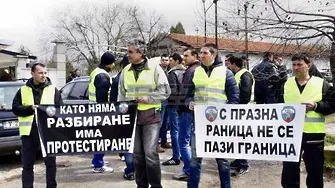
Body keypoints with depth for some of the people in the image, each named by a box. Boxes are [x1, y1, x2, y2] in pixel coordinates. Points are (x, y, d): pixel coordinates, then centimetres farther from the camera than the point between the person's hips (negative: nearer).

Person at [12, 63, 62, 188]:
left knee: (50, 162, 7)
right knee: (27, 164, 8)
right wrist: (30, 108, -12)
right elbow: (15, 108, 2)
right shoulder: (23, 90, 8)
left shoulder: (53, 90, 7)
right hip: (29, 131, 1)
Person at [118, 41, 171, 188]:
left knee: (150, 153, -8)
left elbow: (165, 91, -5)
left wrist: (147, 98, -14)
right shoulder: (126, 71, 9)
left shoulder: (154, 68, -4)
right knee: (137, 153, 9)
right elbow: (121, 94, 16)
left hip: (151, 116, -4)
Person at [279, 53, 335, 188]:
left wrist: (315, 106, -15)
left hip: (313, 134, -2)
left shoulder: (322, 84, 1)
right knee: (289, 170, 8)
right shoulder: (286, 84, 9)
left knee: (315, 170, 10)